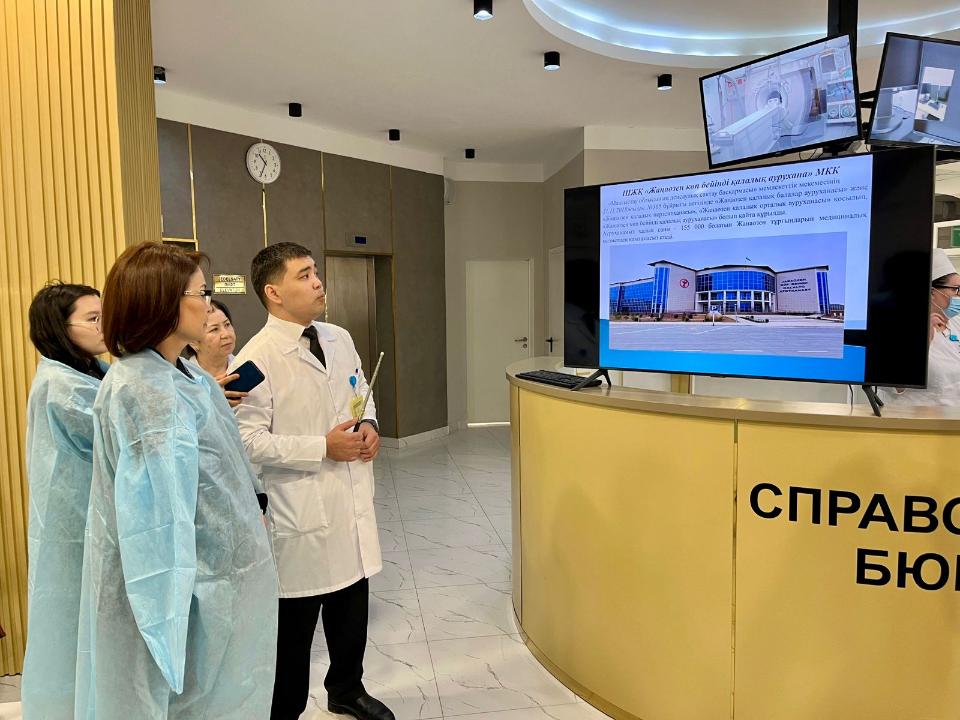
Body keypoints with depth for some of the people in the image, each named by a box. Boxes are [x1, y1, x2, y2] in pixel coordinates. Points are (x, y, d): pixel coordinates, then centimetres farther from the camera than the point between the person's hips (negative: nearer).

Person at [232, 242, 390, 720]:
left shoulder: (340, 339, 6)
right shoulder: (257, 358, -16)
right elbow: (248, 440, -20)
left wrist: (370, 425, -2)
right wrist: (322, 447, -21)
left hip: (352, 502, 7)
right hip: (301, 512, -7)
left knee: (352, 613, 23)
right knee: (294, 626, 11)